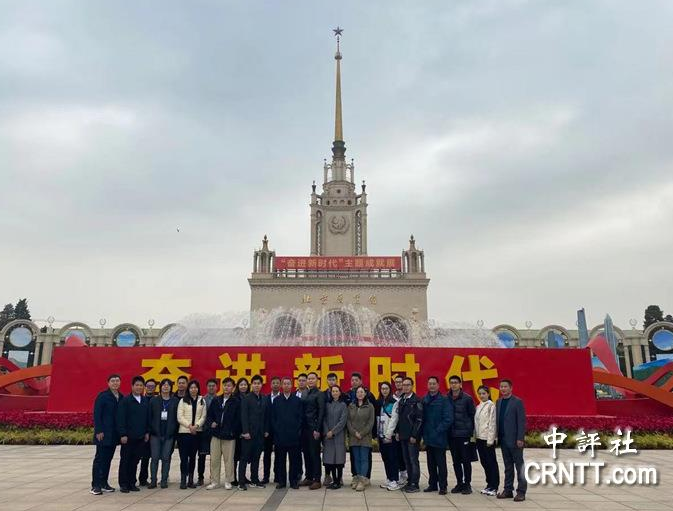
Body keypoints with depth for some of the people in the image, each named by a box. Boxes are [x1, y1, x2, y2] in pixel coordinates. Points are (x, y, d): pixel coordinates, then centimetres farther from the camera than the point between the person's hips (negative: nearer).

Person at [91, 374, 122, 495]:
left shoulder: (121, 397, 8)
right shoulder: (102, 396, -7)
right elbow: (96, 414, -11)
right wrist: (98, 431, -16)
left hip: (114, 434, 5)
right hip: (103, 434, -5)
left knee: (108, 459, 11)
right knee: (99, 459, -1)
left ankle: (104, 483, 19)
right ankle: (95, 485, 4)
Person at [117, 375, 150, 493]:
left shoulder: (145, 401, 8)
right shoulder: (125, 401, -7)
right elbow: (121, 419, -10)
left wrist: (147, 432, 8)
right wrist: (123, 434, -14)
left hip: (140, 437, 4)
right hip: (128, 436, -4)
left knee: (135, 460, 10)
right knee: (125, 460, 4)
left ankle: (132, 483, 19)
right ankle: (123, 484, 13)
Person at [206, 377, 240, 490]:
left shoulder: (236, 402, 0)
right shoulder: (216, 401, 11)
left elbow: (238, 419, -2)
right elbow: (209, 415, 13)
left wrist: (234, 432, -10)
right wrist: (211, 423, -6)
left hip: (229, 435, -3)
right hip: (216, 434, 3)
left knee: (229, 459, 2)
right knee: (214, 459, 6)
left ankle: (228, 482, 14)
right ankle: (214, 481, 17)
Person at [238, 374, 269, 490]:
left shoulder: (264, 399, 11)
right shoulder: (246, 398, -5)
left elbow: (266, 416, 14)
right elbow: (244, 416, -9)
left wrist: (266, 430, 8)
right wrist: (245, 432, -14)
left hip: (260, 433, 5)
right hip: (249, 433, -5)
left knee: (256, 458, 10)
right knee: (244, 458, 1)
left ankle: (254, 480, 18)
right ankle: (241, 482, 5)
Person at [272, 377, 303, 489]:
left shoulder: (298, 400, 6)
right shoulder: (276, 400, 9)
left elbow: (301, 417, 3)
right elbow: (273, 418, 7)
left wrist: (297, 430, -5)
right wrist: (276, 430, -2)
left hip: (294, 435, -1)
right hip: (280, 435, 1)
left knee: (294, 459, 2)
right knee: (280, 460, 4)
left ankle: (294, 481, 11)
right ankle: (281, 481, 14)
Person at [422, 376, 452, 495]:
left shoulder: (444, 400, -8)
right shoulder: (424, 400, 6)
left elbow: (448, 419, -13)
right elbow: (422, 418, 9)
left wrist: (437, 431, -14)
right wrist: (423, 434, 1)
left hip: (439, 438, -5)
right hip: (428, 438, 5)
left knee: (441, 463, 2)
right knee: (431, 463, 14)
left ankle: (443, 486, 11)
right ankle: (432, 484, 25)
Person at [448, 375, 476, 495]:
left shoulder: (467, 399, -5)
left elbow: (472, 415, -2)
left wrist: (470, 430, -5)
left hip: (464, 434, -3)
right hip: (451, 435, 3)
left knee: (466, 461, 2)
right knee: (456, 461, 11)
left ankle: (467, 484, 13)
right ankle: (459, 483, 22)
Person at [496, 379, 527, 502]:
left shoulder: (517, 402, -7)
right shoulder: (498, 402, 12)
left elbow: (522, 421, -10)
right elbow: (497, 419, 12)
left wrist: (520, 438, -15)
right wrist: (497, 436, 7)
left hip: (514, 440, -6)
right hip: (503, 440, 6)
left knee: (519, 465, 1)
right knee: (508, 466, 12)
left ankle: (521, 492, 6)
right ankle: (508, 490, 18)